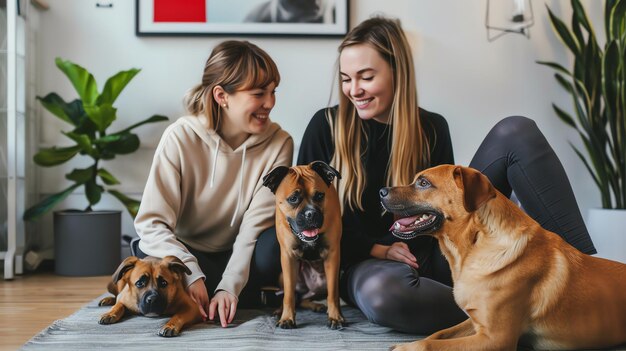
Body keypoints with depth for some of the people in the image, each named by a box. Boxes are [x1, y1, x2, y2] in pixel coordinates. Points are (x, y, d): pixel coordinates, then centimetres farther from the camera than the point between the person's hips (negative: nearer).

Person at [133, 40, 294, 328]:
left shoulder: (279, 144, -11)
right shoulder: (180, 137, -15)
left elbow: (256, 226, -17)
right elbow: (151, 221, -19)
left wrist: (229, 286, -30)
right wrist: (191, 274, -34)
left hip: (240, 258, 0)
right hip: (186, 254, 0)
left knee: (277, 242, -32)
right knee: (149, 258, -34)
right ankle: (248, 298, -14)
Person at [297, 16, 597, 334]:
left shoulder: (431, 128, 4)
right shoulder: (326, 126, -4)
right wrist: (378, 249, -14)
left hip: (437, 256, 3)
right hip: (367, 263, -3)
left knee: (516, 133, -13)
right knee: (381, 294, -46)